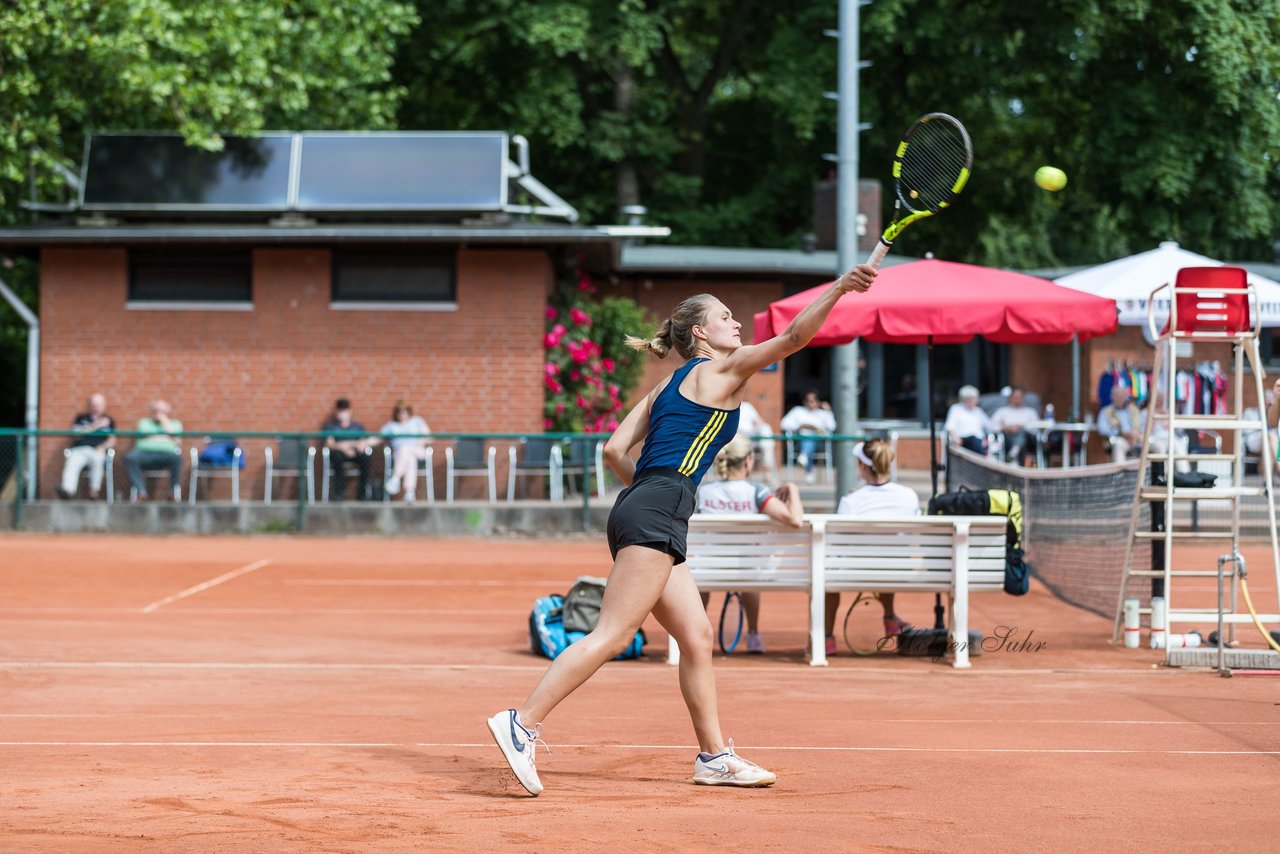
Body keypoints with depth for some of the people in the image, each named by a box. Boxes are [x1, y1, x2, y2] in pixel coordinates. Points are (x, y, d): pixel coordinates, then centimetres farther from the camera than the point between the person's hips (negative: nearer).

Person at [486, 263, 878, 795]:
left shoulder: (666, 387, 24)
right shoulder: (722, 369, 3)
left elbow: (615, 450, 17)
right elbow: (794, 337, -5)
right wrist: (839, 288, -8)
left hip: (637, 511, 10)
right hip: (656, 513, -10)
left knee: (697, 637, 11)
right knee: (613, 635, -14)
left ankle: (714, 757, 13)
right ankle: (523, 724, -20)